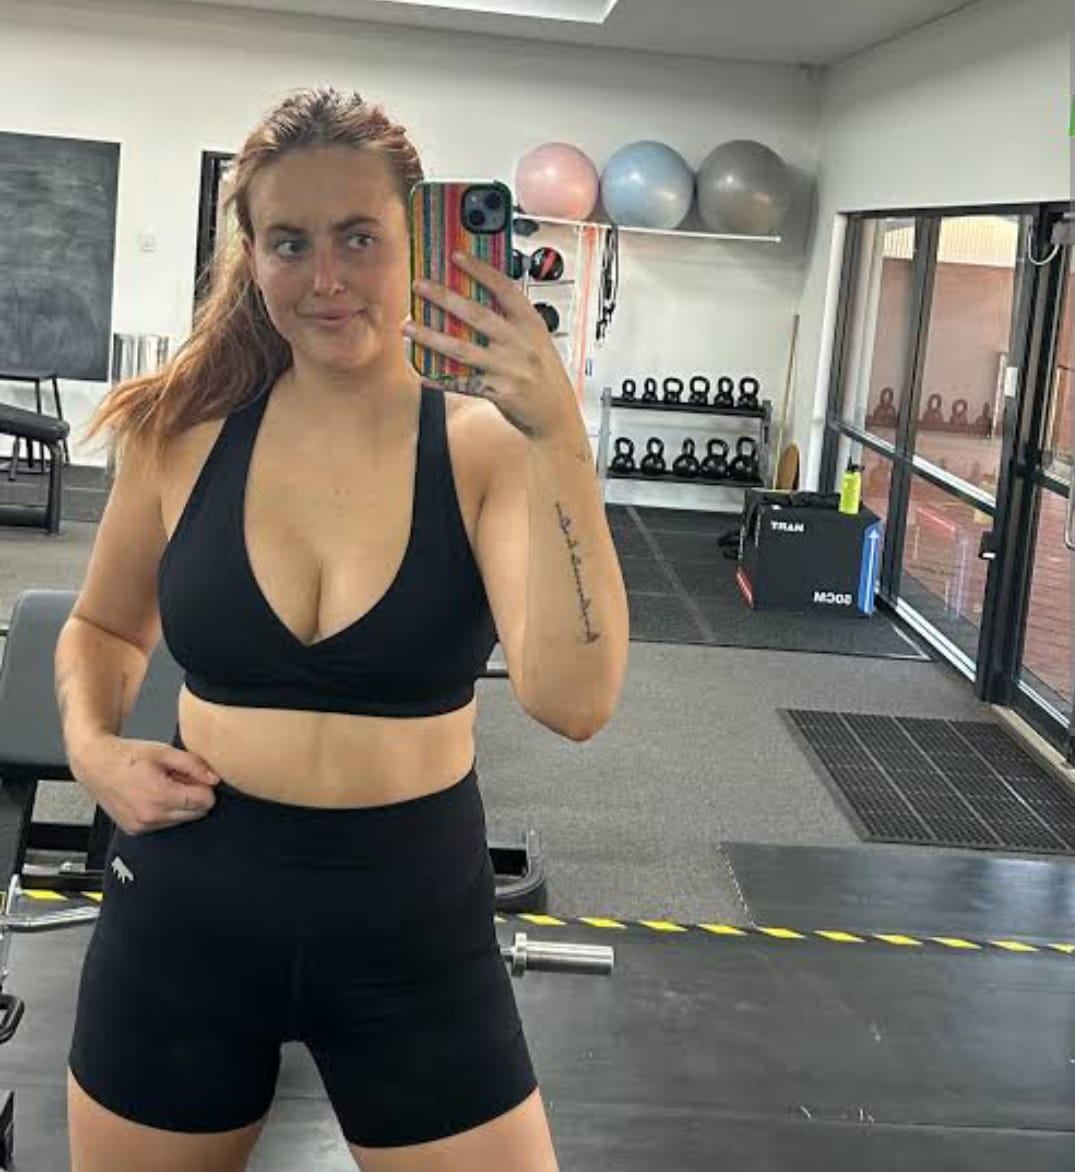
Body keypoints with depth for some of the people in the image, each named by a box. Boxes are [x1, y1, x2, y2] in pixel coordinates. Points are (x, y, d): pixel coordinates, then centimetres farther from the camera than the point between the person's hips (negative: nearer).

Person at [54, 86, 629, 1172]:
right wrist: (93, 749, -6)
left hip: (415, 923, -2)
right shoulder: (180, 431, -5)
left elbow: (573, 701, -24)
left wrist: (558, 439, -29)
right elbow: (103, 628, 13)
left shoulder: (486, 447, -11)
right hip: (188, 909, 2)